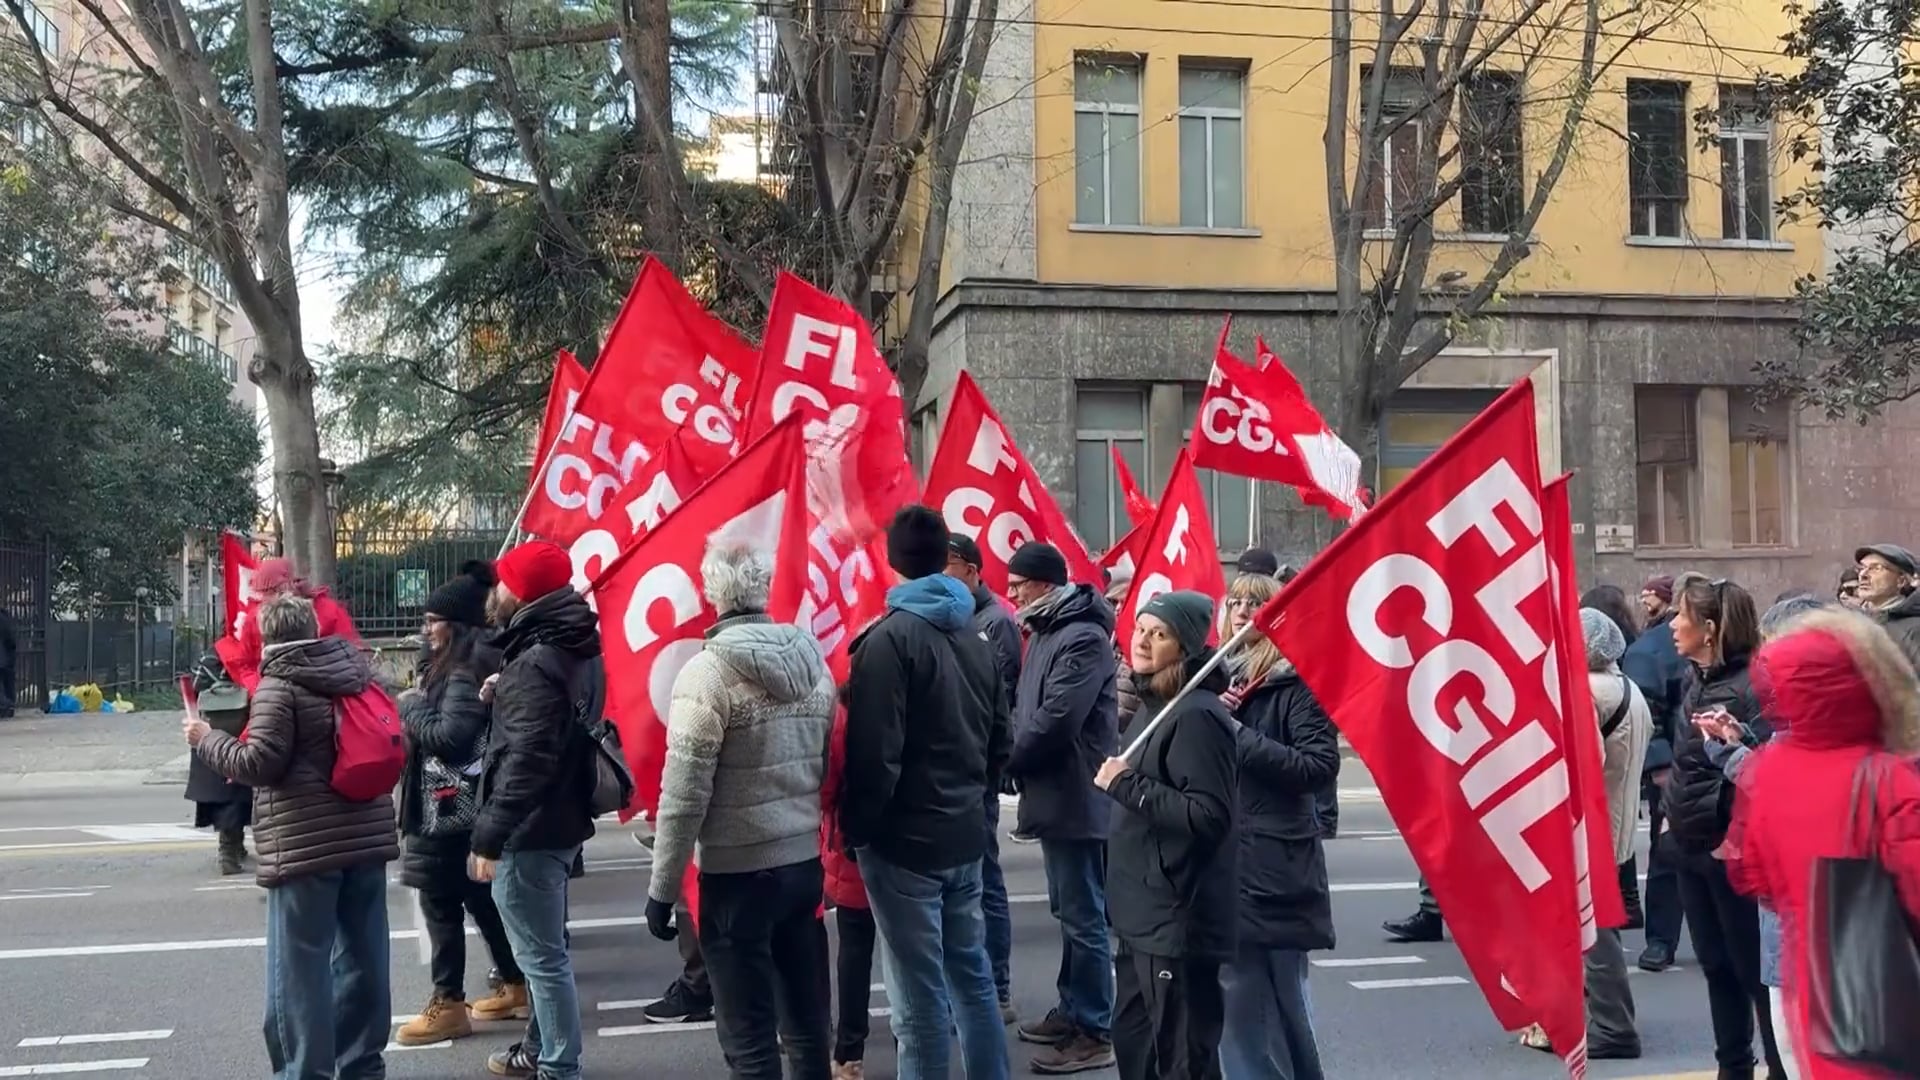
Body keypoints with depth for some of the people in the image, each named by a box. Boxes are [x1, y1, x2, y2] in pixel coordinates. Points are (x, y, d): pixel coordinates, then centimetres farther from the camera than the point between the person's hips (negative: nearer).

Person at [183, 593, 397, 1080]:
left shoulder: (278, 687, -8)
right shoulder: (356, 670, 11)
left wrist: (207, 739, 1)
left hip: (307, 845, -7)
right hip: (366, 835, 7)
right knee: (362, 960, 13)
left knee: (300, 969, 1)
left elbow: (259, 763, -12)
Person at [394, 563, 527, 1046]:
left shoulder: (466, 670, -16)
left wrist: (409, 706, -10)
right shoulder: (459, 664, 14)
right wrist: (415, 708, 4)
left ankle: (448, 1005, 3)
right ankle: (516, 986, 24)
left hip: (452, 807, -10)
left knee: (441, 902, -4)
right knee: (481, 896, 16)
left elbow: (449, 736, -23)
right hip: (463, 804, 10)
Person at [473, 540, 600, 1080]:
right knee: (544, 949, 21)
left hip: (530, 829, -10)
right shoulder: (573, 649, 10)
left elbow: (526, 759, -27)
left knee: (542, 955, -2)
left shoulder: (537, 662, -21)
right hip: (558, 820, 10)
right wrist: (504, 697, 10)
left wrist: (489, 835, -25)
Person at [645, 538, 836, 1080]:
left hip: (738, 874, -6)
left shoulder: (708, 672, -14)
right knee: (808, 1025, 16)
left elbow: (684, 794, -15)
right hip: (805, 862, 6)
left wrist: (661, 889, -7)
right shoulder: (813, 660, 4)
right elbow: (829, 765, 9)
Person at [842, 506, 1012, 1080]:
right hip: (964, 836, 8)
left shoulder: (890, 638, -14)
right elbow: (999, 740, 16)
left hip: (905, 840, -7)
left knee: (920, 997, -2)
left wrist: (857, 826, -7)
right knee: (972, 975, 16)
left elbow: (874, 752, -18)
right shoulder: (975, 638, 10)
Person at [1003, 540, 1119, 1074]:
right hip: (1057, 793, 10)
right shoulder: (1045, 631, 15)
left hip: (1076, 796, -10)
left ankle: (1096, 1033, 4)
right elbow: (1027, 709, 18)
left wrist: (1004, 762, -10)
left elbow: (1055, 720, -23)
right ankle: (1073, 1010, 30)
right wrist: (1013, 758, 1)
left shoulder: (1083, 638, -17)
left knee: (1084, 916, -4)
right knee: (1069, 911, 19)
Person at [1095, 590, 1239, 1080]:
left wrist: (1127, 785, -22)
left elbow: (1209, 817, -25)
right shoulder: (1152, 705, 13)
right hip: (1142, 913, 10)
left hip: (1178, 918, -10)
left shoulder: (1197, 715, -18)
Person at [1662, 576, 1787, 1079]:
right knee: (1717, 966, 17)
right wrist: (1676, 810, 11)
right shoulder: (1699, 683, 8)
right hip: (1692, 845, 8)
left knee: (1754, 969, 2)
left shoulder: (1751, 686, -18)